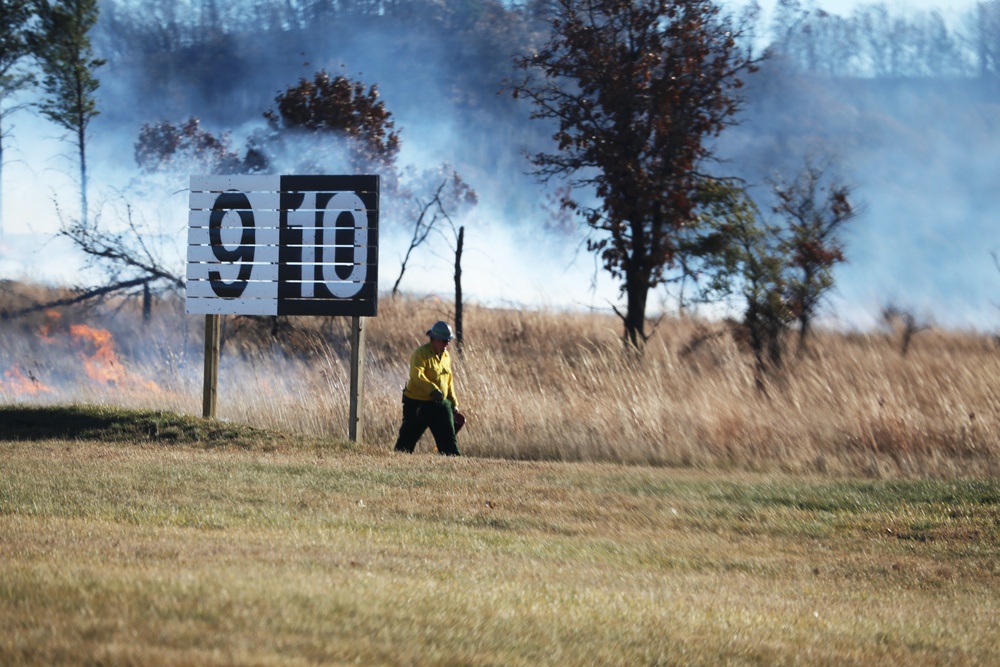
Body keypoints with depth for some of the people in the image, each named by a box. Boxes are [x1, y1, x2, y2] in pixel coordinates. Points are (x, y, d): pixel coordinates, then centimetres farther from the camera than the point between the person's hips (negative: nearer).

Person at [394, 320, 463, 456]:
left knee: (449, 437, 1)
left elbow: (449, 381, 22)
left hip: (440, 404, 6)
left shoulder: (446, 356, 12)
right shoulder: (421, 353, -13)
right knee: (409, 437, 0)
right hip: (417, 403, -6)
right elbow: (416, 375, -28)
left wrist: (454, 404, 19)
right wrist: (432, 389, -40)